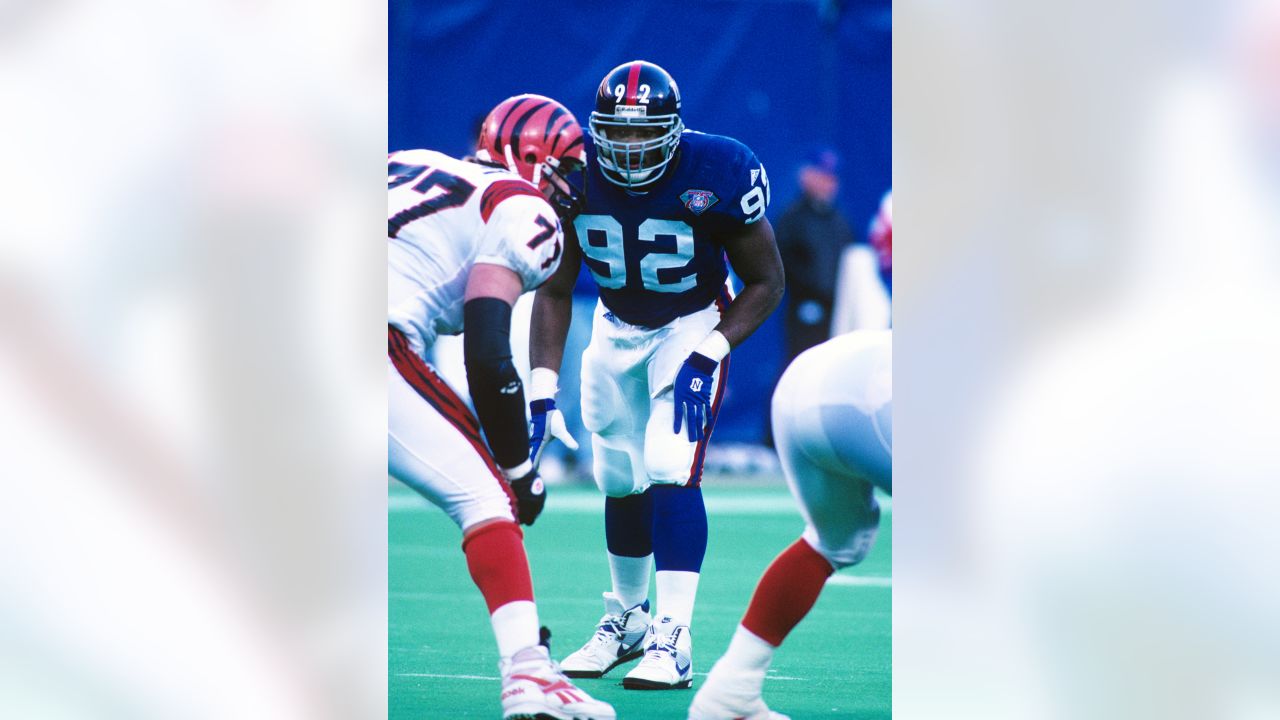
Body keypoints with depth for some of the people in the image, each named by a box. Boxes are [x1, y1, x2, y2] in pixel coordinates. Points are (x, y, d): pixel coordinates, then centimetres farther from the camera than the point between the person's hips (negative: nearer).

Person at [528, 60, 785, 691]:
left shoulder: (717, 175, -27)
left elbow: (765, 281, -13)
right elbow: (554, 291, -6)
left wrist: (708, 354, -24)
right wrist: (542, 391, -14)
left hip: (694, 326, -4)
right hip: (616, 330, 4)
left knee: (671, 470, -20)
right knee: (621, 481, 8)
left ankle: (671, 639, -21)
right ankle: (627, 619, 30)